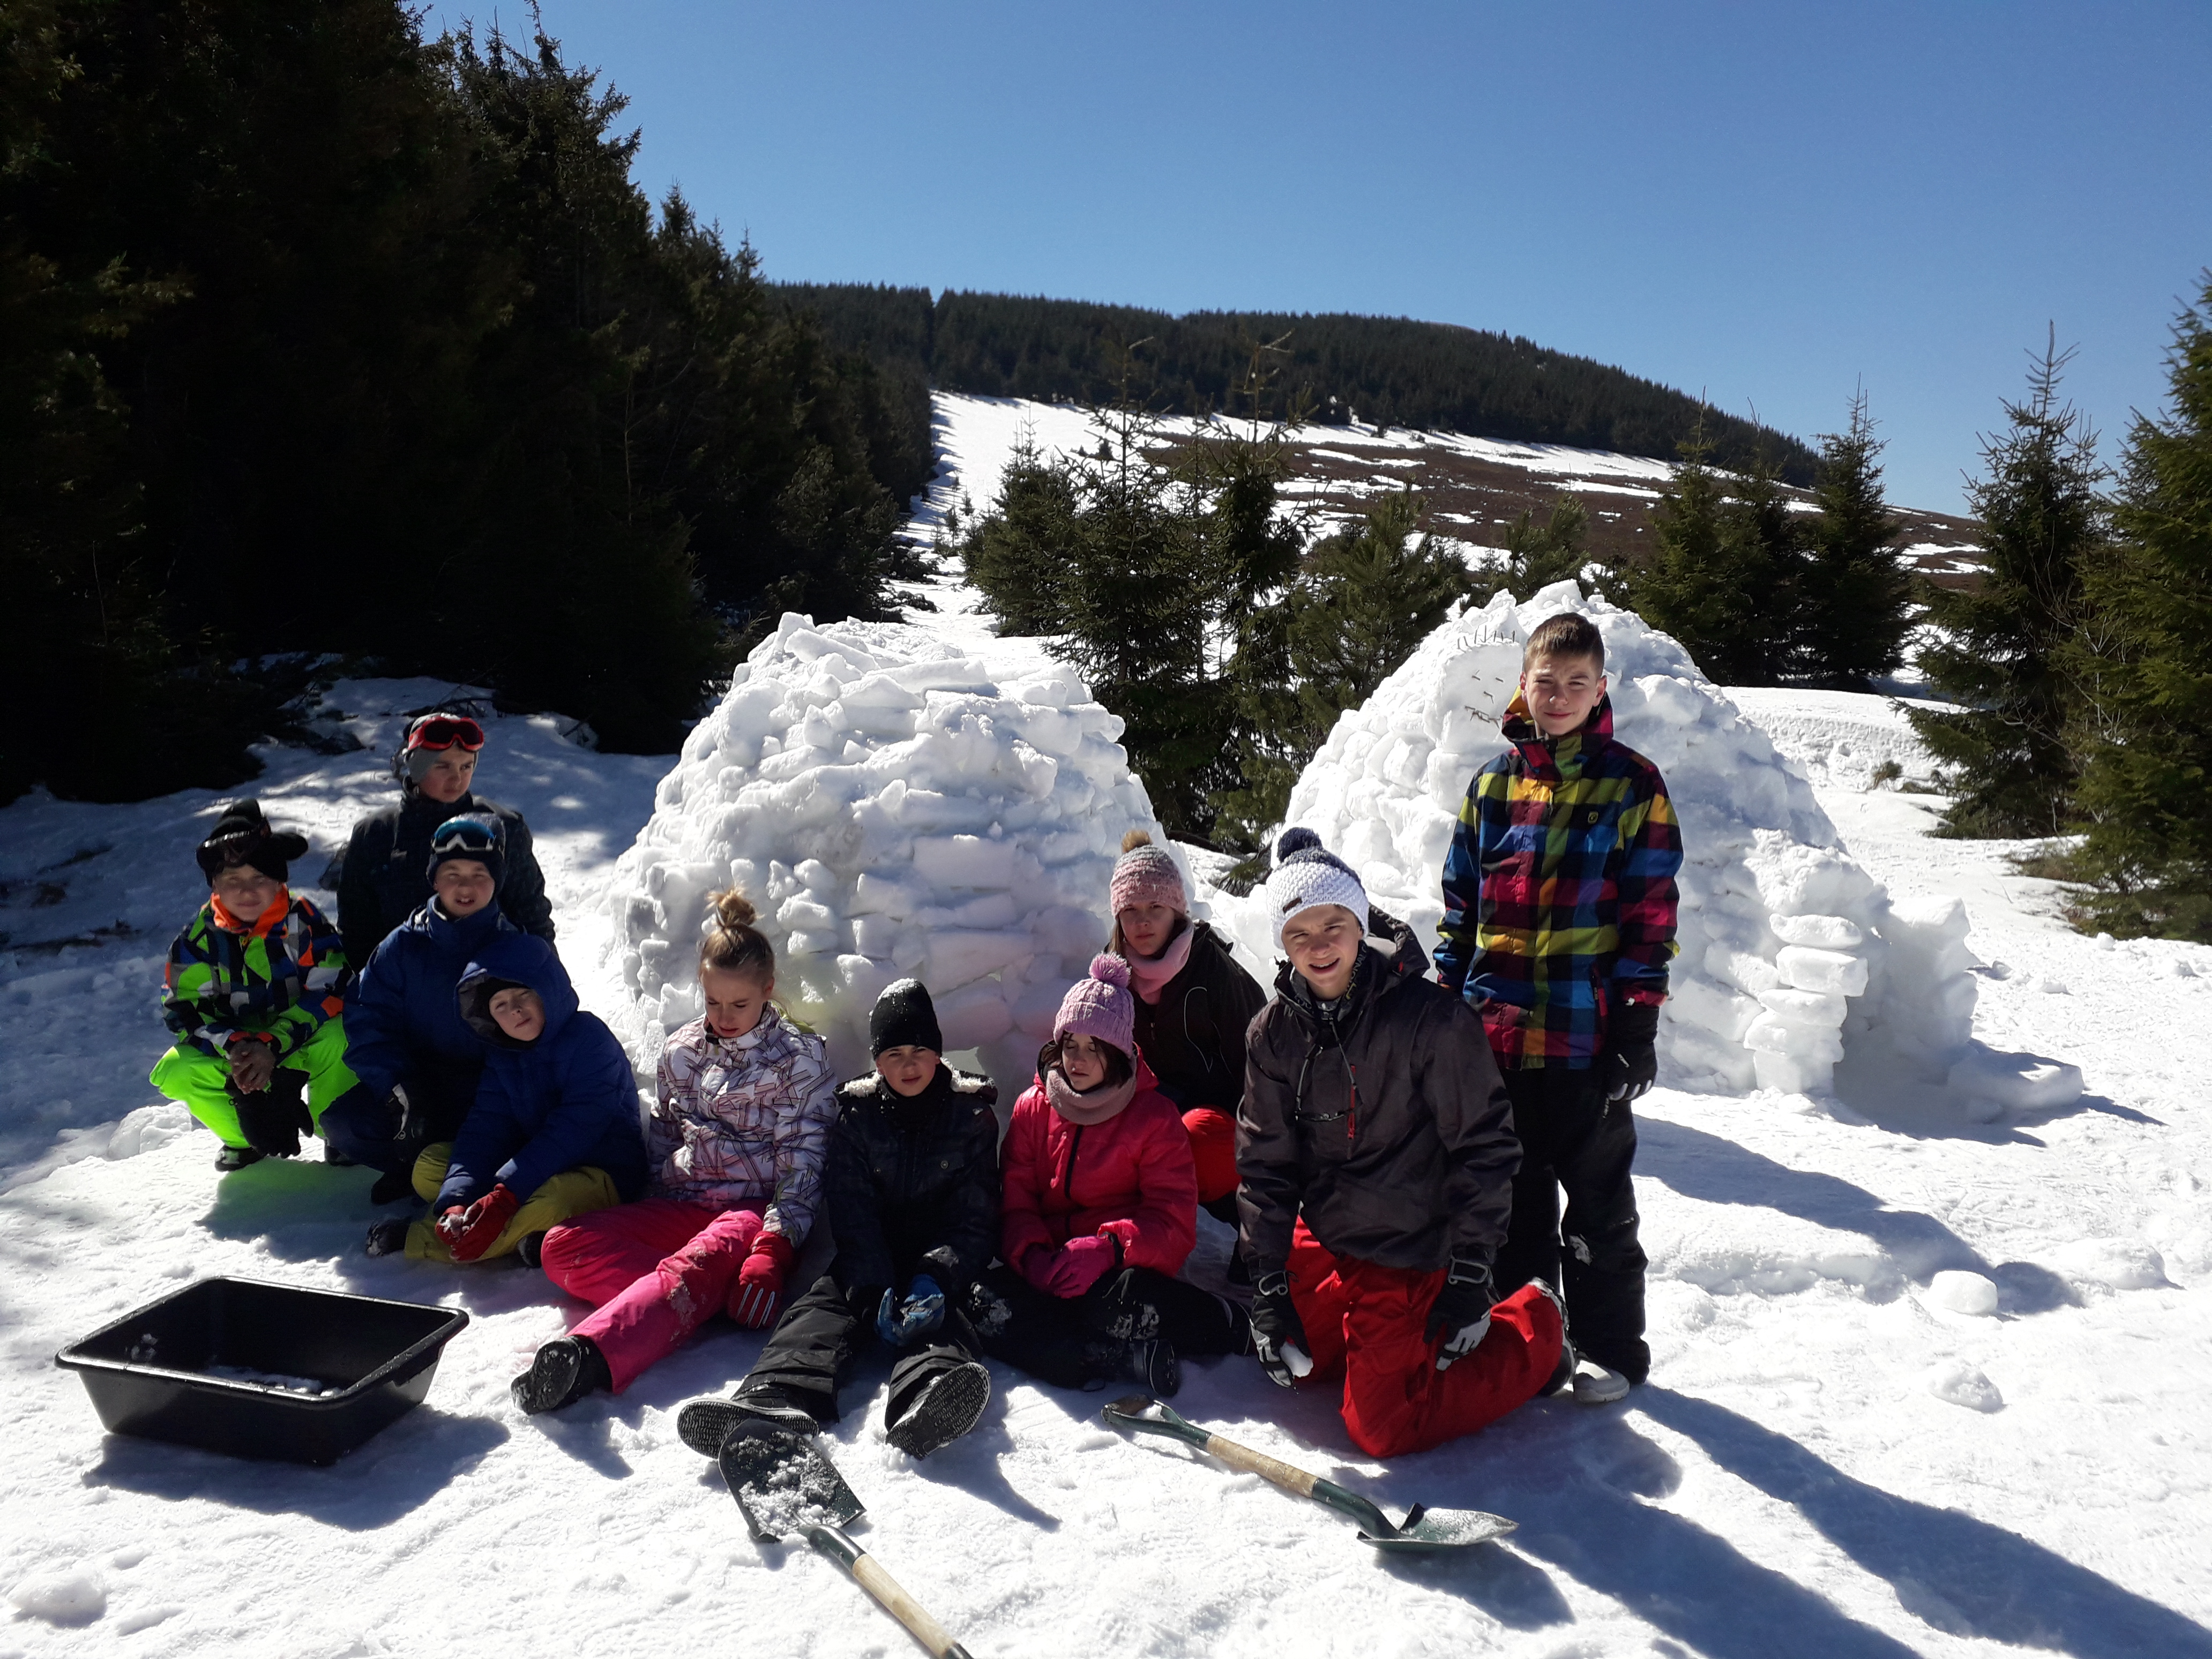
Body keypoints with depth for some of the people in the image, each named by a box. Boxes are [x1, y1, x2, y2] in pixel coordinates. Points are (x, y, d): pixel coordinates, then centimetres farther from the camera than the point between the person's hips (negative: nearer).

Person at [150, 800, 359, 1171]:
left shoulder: (304, 922, -16)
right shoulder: (199, 936, -9)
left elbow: (329, 995, -20)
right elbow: (183, 1009, -10)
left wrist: (272, 1046, -32)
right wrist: (234, 1046, -30)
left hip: (297, 1045, -3)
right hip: (230, 1046, 3)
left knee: (338, 1038, -35)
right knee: (174, 1074, -24)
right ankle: (247, 1138, 3)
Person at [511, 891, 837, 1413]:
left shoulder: (799, 1058, 0)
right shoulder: (681, 1050, 14)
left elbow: (803, 1165, -6)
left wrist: (773, 1250, -21)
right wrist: (648, 1215, 4)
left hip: (755, 1209, -6)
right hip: (678, 1206, 6)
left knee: (694, 1268, -40)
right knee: (562, 1246, -19)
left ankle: (588, 1358, -64)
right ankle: (678, 1305, -33)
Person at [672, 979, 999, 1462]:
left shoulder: (972, 1115, 5)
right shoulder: (857, 1114, 8)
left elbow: (975, 1219, 0)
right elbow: (851, 1214, -2)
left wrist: (937, 1278, -21)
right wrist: (875, 1290, -20)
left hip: (942, 1262, -2)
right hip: (870, 1262, 2)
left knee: (937, 1315, -34)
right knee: (823, 1306, -28)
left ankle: (925, 1403, -67)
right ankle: (773, 1402, -57)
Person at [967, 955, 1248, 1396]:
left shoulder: (1155, 1116, 2)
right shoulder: (1033, 1108, 10)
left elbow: (1175, 1221, -5)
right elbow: (1014, 1202, 4)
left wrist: (1109, 1248, -24)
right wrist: (1032, 1255, -19)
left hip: (1123, 1271, -3)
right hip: (1048, 1273, 3)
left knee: (1115, 1305, -38)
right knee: (983, 1303, -28)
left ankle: (1219, 1323, -11)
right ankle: (1128, 1358, -32)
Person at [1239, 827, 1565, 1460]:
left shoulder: (1431, 1017, -20)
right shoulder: (1276, 1031, -6)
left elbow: (1484, 1145, -14)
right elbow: (1265, 1163, -2)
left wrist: (1468, 1278, -14)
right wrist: (1268, 1290, -6)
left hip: (1410, 1252, -6)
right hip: (1322, 1240, 6)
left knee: (1382, 1431, -2)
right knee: (1294, 1357, 17)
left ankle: (1535, 1335, 15)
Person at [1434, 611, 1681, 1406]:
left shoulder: (1633, 785, -3)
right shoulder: (1493, 783, 8)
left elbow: (1652, 915, -4)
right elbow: (1460, 904, 11)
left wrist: (1638, 1021, -9)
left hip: (1585, 1035, -4)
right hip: (1493, 1032, 4)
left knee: (1598, 1197, 9)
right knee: (1512, 1192, 15)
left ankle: (1611, 1346, 25)